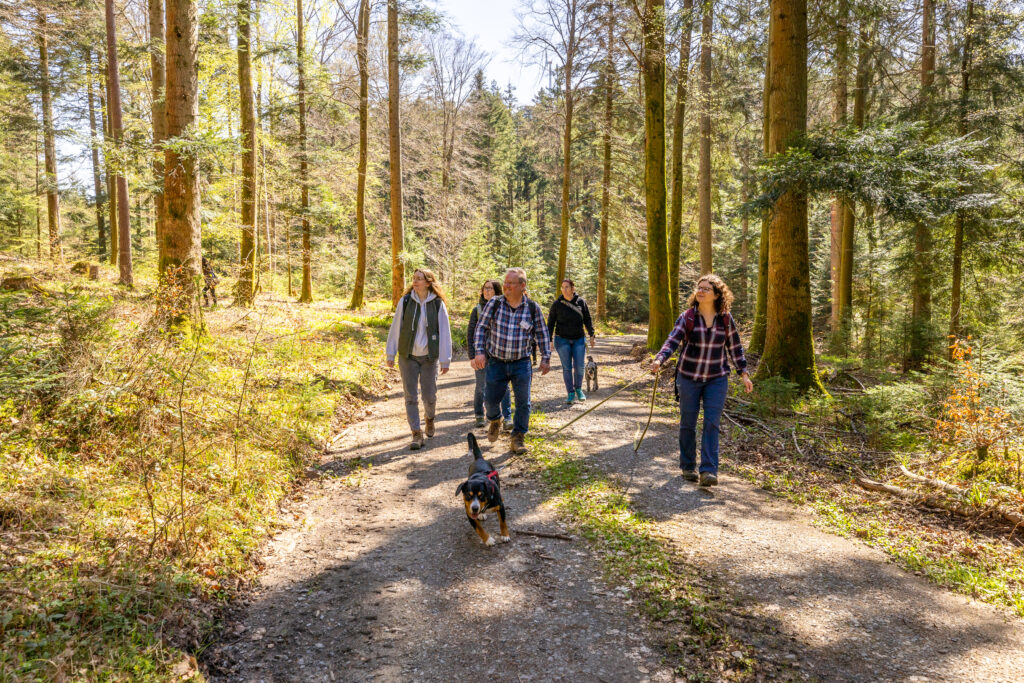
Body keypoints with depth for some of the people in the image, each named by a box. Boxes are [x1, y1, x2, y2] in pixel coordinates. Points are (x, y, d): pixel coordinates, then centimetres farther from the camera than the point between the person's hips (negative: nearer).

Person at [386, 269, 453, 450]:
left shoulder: (438, 304, -5)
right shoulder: (405, 301, -3)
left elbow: (444, 333, -2)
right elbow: (395, 328, 3)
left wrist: (445, 360, -2)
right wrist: (391, 354, 4)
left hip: (429, 357, -1)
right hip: (408, 356, 1)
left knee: (430, 395, 7)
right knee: (411, 396, 0)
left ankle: (430, 418, 39)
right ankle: (417, 434, 8)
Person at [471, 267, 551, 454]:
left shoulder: (532, 307, -5)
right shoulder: (494, 303, -6)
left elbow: (542, 334, 5)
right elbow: (481, 328, 1)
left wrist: (545, 358, 3)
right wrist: (479, 352, -9)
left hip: (521, 363, 0)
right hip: (496, 362, 0)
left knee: (523, 402, 1)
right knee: (490, 399, 5)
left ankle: (518, 438, 17)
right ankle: (494, 420, 39)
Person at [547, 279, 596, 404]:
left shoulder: (581, 302, 0)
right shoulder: (557, 304, -3)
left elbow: (587, 320, 7)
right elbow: (551, 322, 2)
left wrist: (591, 335, 3)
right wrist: (549, 340, -1)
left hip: (578, 339, 1)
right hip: (562, 339, -1)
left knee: (579, 366, -2)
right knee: (567, 367, 1)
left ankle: (578, 389, 21)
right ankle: (571, 394, 10)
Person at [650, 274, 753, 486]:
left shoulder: (726, 319, 0)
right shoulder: (687, 317, -5)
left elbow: (735, 347, 9)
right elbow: (673, 340, -14)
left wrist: (744, 373, 7)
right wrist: (659, 359, -31)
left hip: (717, 379, 0)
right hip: (689, 377, 0)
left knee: (712, 423, -7)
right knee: (687, 423, 7)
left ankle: (709, 470, -6)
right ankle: (688, 467, 22)